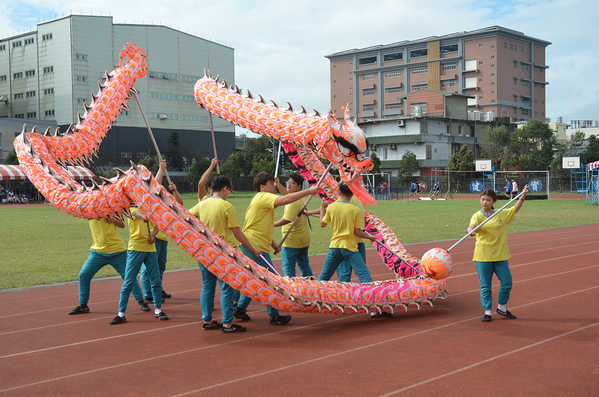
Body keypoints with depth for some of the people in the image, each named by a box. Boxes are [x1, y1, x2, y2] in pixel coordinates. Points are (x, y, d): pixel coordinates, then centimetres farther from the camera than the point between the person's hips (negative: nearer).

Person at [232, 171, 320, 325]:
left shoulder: (261, 199, 21)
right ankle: (274, 316, 1)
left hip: (251, 246, 10)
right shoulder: (263, 197, -12)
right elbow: (285, 200, -30)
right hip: (255, 246, -10)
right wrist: (309, 191, -26)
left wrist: (273, 244, 23)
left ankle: (240, 309, 24)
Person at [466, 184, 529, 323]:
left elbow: (515, 209, 22)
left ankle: (502, 308, 24)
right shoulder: (478, 216, -5)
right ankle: (487, 311, 11)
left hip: (500, 255, 3)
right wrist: (470, 230, -48)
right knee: (485, 285, 1)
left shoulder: (502, 214, 7)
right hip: (483, 255, -3)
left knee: (507, 282, 5)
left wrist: (523, 195, 13)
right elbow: (472, 224, -25)